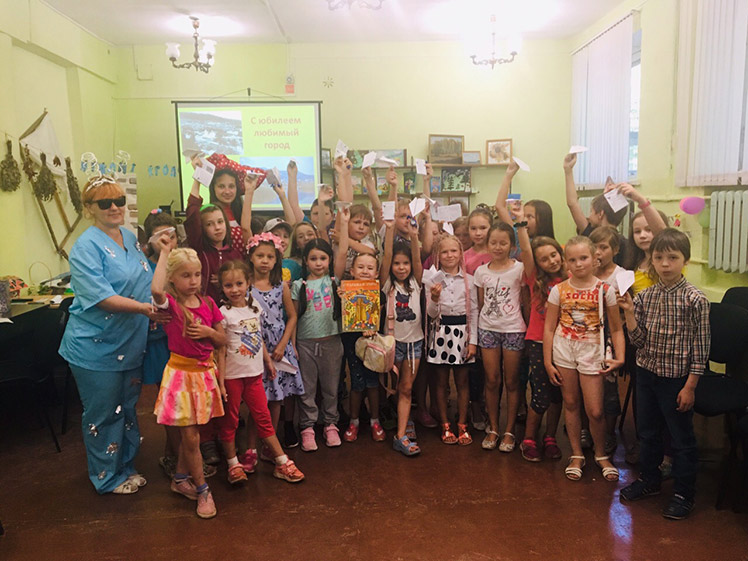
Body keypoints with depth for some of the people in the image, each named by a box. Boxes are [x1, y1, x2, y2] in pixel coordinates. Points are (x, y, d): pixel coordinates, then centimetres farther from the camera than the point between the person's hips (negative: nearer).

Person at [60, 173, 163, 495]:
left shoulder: (131, 239, 7)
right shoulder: (86, 247, -16)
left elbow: (145, 283, 18)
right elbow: (100, 297, -25)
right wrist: (145, 308, -30)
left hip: (130, 344, 7)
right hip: (96, 346, -7)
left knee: (127, 407, 19)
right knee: (103, 414, 8)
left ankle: (125, 466, 36)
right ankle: (107, 478, 27)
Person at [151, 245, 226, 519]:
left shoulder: (207, 303, 1)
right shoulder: (170, 303, -13)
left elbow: (222, 339, 8)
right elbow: (156, 289, -39)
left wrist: (208, 331, -14)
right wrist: (164, 253, -30)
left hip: (205, 371, 5)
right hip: (181, 372, -5)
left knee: (189, 433, 18)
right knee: (191, 437, 2)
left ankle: (180, 478, 39)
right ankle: (202, 490, 18)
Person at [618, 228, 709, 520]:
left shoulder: (695, 299, -14)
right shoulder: (644, 296, -1)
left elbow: (700, 347, -11)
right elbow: (639, 340, -2)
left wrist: (690, 386, -11)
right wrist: (628, 311, -14)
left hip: (677, 378, -5)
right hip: (646, 374, 5)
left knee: (682, 439, 9)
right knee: (647, 432, 19)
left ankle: (683, 494, 27)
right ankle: (649, 480, 38)